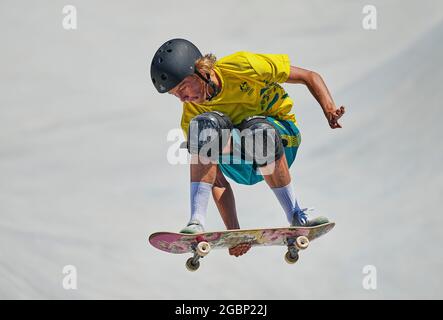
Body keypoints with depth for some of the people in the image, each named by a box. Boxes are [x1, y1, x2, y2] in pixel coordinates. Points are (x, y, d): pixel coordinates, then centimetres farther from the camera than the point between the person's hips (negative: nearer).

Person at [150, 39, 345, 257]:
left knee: (257, 129, -37)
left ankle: (296, 218, -23)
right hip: (241, 169, 2)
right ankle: (197, 222, -37)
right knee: (206, 124, -28)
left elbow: (310, 77, -7)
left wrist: (329, 110, -25)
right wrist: (233, 232, -21)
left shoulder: (243, 66, -17)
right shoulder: (191, 116, -9)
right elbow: (217, 180, -12)